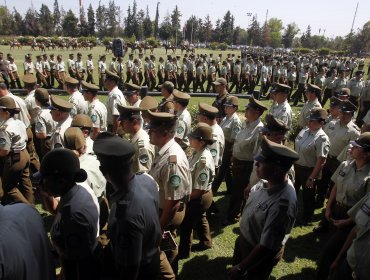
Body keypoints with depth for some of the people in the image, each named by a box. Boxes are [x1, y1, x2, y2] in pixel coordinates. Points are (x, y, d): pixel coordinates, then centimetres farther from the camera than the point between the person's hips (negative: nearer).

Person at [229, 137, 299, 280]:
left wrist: (241, 268, -19)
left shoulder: (281, 203, -40)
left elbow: (265, 246, -31)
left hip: (260, 255, -6)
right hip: (244, 239, 6)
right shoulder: (266, 181, -16)